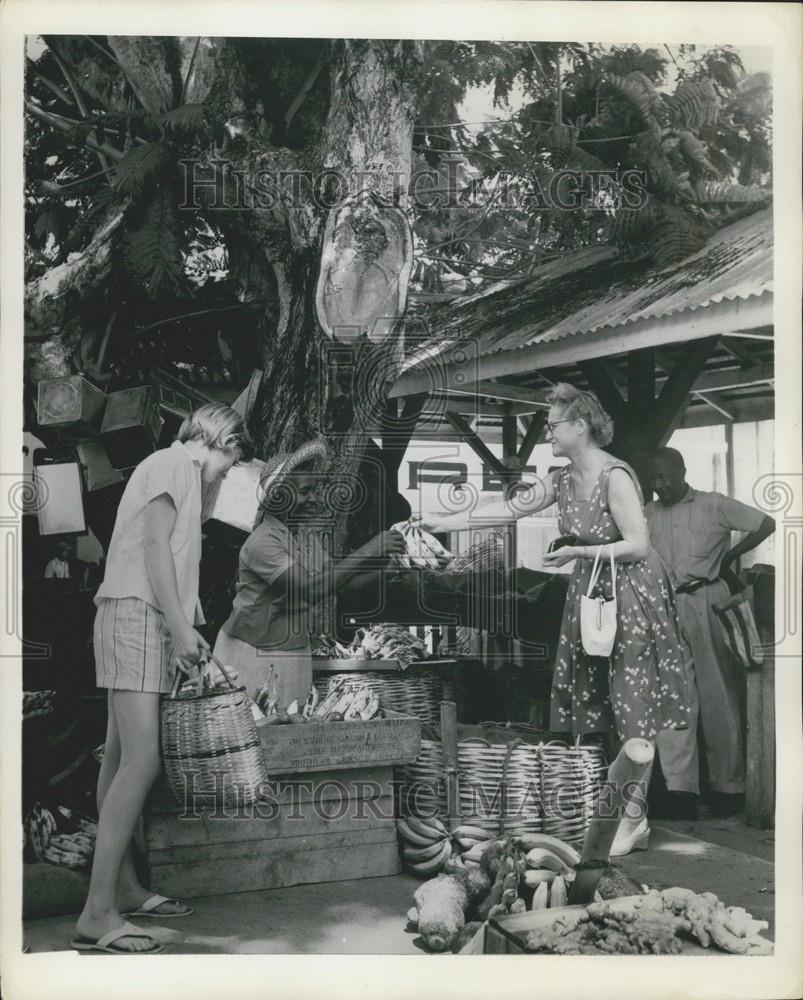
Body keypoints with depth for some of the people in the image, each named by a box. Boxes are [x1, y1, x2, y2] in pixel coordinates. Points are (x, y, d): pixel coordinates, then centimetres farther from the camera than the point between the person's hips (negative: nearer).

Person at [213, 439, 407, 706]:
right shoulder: (262, 541, -20)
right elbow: (311, 589, -30)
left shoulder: (308, 534, 6)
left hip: (296, 651, 7)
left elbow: (332, 582, 3)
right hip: (253, 653, -7)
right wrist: (368, 551, -31)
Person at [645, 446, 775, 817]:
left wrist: (730, 556, 1)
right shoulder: (647, 514, 10)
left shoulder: (714, 506, 1)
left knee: (718, 696, 4)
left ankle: (728, 784, 15)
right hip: (666, 608, 3)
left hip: (707, 603, -2)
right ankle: (678, 785, 0)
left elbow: (767, 524, 4)